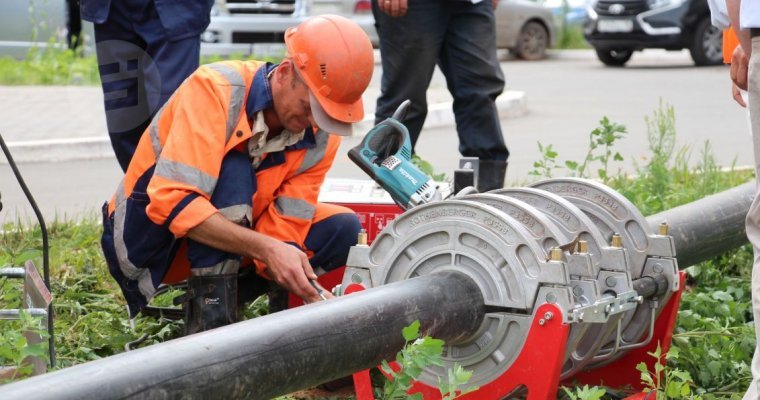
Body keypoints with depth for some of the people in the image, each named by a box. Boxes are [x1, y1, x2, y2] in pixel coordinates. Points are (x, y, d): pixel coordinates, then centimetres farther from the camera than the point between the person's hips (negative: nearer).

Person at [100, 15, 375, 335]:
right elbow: (173, 201, -37)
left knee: (342, 230, -10)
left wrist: (308, 289, -33)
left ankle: (221, 299, -4)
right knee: (234, 172, -32)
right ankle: (208, 320, -28)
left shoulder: (321, 138, -10)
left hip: (229, 245, 6)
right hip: (148, 238, -6)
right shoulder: (214, 89, -27)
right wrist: (266, 248, -43)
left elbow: (283, 229, -13)